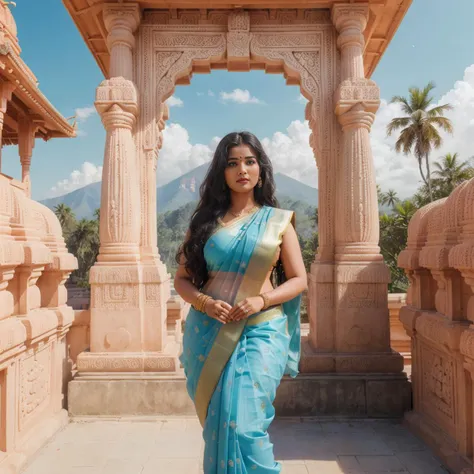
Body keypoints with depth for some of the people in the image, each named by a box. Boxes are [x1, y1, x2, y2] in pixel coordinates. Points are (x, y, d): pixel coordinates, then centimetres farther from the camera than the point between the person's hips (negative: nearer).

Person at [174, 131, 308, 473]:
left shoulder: (278, 221, 5)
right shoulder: (206, 221, 7)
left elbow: (299, 280, 4)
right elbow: (182, 279, 8)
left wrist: (261, 300, -13)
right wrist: (205, 302, -12)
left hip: (260, 332, -2)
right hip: (209, 333, 2)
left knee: (243, 425, -10)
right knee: (217, 425, 11)